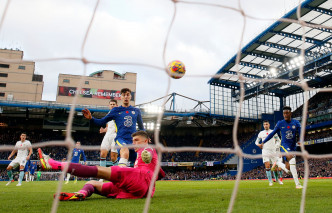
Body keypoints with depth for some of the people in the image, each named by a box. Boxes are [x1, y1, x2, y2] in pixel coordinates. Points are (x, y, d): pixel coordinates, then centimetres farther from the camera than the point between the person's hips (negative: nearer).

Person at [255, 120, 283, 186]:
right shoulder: (261, 133, 9)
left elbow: (278, 140, 13)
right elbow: (256, 141, 18)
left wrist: (276, 146, -3)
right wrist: (258, 144, -4)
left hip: (273, 151, 0)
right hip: (265, 152, 0)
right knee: (267, 166, -10)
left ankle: (277, 179, 27)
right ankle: (270, 181, -2)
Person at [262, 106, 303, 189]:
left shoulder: (296, 123, 2)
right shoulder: (280, 123, 0)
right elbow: (272, 134, 8)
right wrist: (263, 142, 9)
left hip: (293, 147, 3)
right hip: (284, 146, -3)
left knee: (288, 170, 0)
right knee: (292, 159, -32)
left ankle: (278, 163, 34)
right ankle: (297, 184, -29)